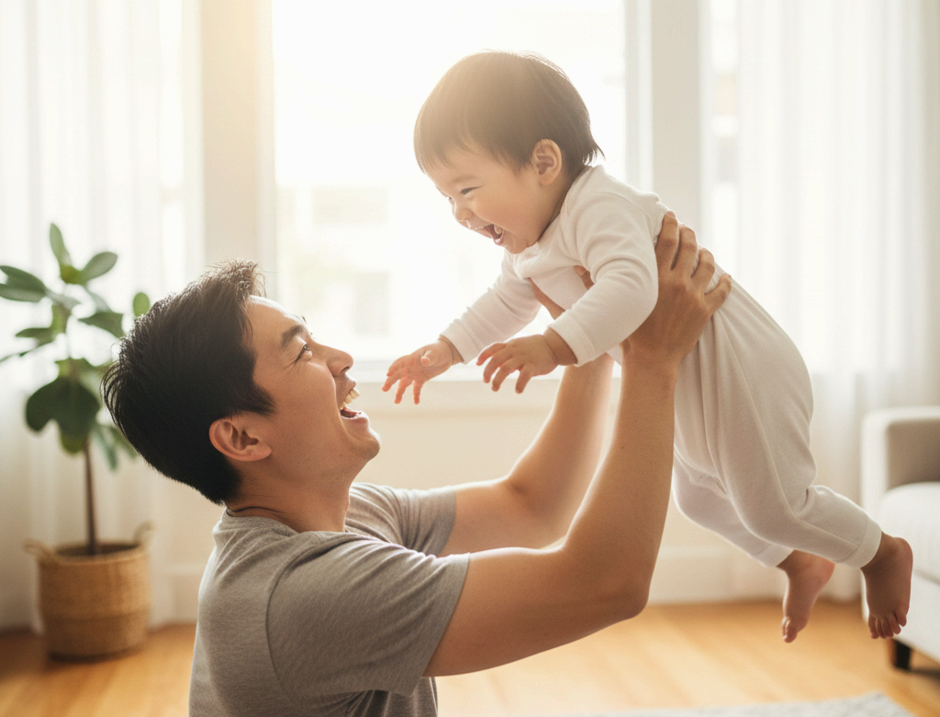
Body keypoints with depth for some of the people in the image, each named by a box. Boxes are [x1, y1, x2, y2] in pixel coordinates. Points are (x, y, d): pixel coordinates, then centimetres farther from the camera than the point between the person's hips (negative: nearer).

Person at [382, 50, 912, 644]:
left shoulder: (600, 207, -29)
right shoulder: (528, 247, 4)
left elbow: (631, 285, -47)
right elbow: (509, 303, 21)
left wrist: (556, 347, -56)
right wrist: (447, 349, 16)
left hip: (741, 371, -10)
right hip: (687, 391, 10)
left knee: (772, 506, -1)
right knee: (698, 496, 23)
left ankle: (883, 553, 26)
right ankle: (802, 564, 44)